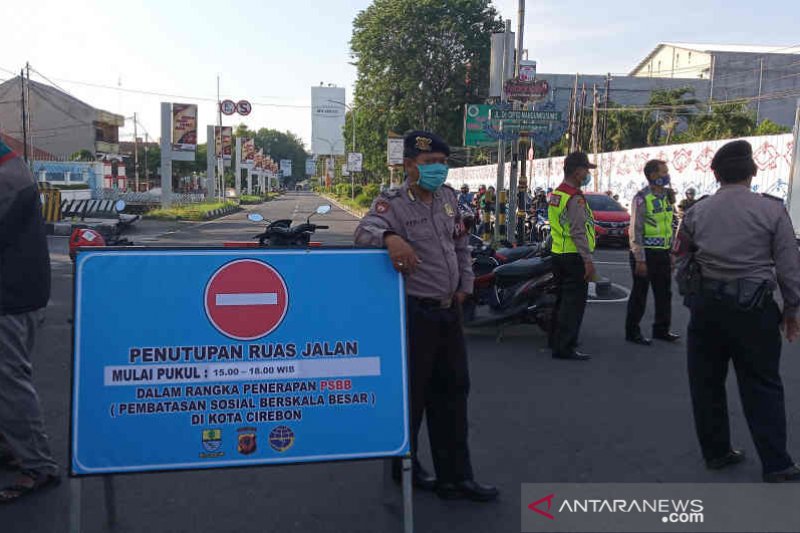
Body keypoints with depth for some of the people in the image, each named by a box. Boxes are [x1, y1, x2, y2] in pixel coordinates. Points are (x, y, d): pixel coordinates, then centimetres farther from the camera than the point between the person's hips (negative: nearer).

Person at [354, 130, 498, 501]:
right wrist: (389, 237, -49)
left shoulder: (447, 197, 9)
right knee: (412, 391, 5)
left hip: (449, 310, 8)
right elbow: (364, 231, -29)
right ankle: (405, 466, 27)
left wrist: (465, 286, 11)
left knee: (452, 391, 13)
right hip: (415, 313, -7)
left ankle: (455, 476, 25)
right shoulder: (392, 203, -11)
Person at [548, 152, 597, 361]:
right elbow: (579, 232, -23)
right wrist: (588, 260, -22)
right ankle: (563, 346, -5)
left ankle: (557, 339, 31)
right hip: (574, 257, -10)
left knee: (564, 298, 20)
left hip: (558, 255, 10)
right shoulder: (575, 198, -17)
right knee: (574, 302, -6)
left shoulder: (555, 194, 13)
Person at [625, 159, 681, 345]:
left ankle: (661, 329, 27)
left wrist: (671, 253, 16)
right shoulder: (642, 198, -13)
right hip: (646, 253, -8)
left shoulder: (666, 196, 12)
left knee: (664, 293, 14)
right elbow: (635, 231, -15)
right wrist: (640, 259, -18)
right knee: (639, 294, 1)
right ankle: (632, 332, 12)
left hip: (663, 253, 8)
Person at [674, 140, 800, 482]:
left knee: (707, 383, 13)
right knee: (761, 387, 7)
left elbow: (682, 263, 10)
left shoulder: (697, 212, 2)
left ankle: (715, 452, 23)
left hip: (706, 306, 2)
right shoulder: (772, 210, -6)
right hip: (754, 309, -2)